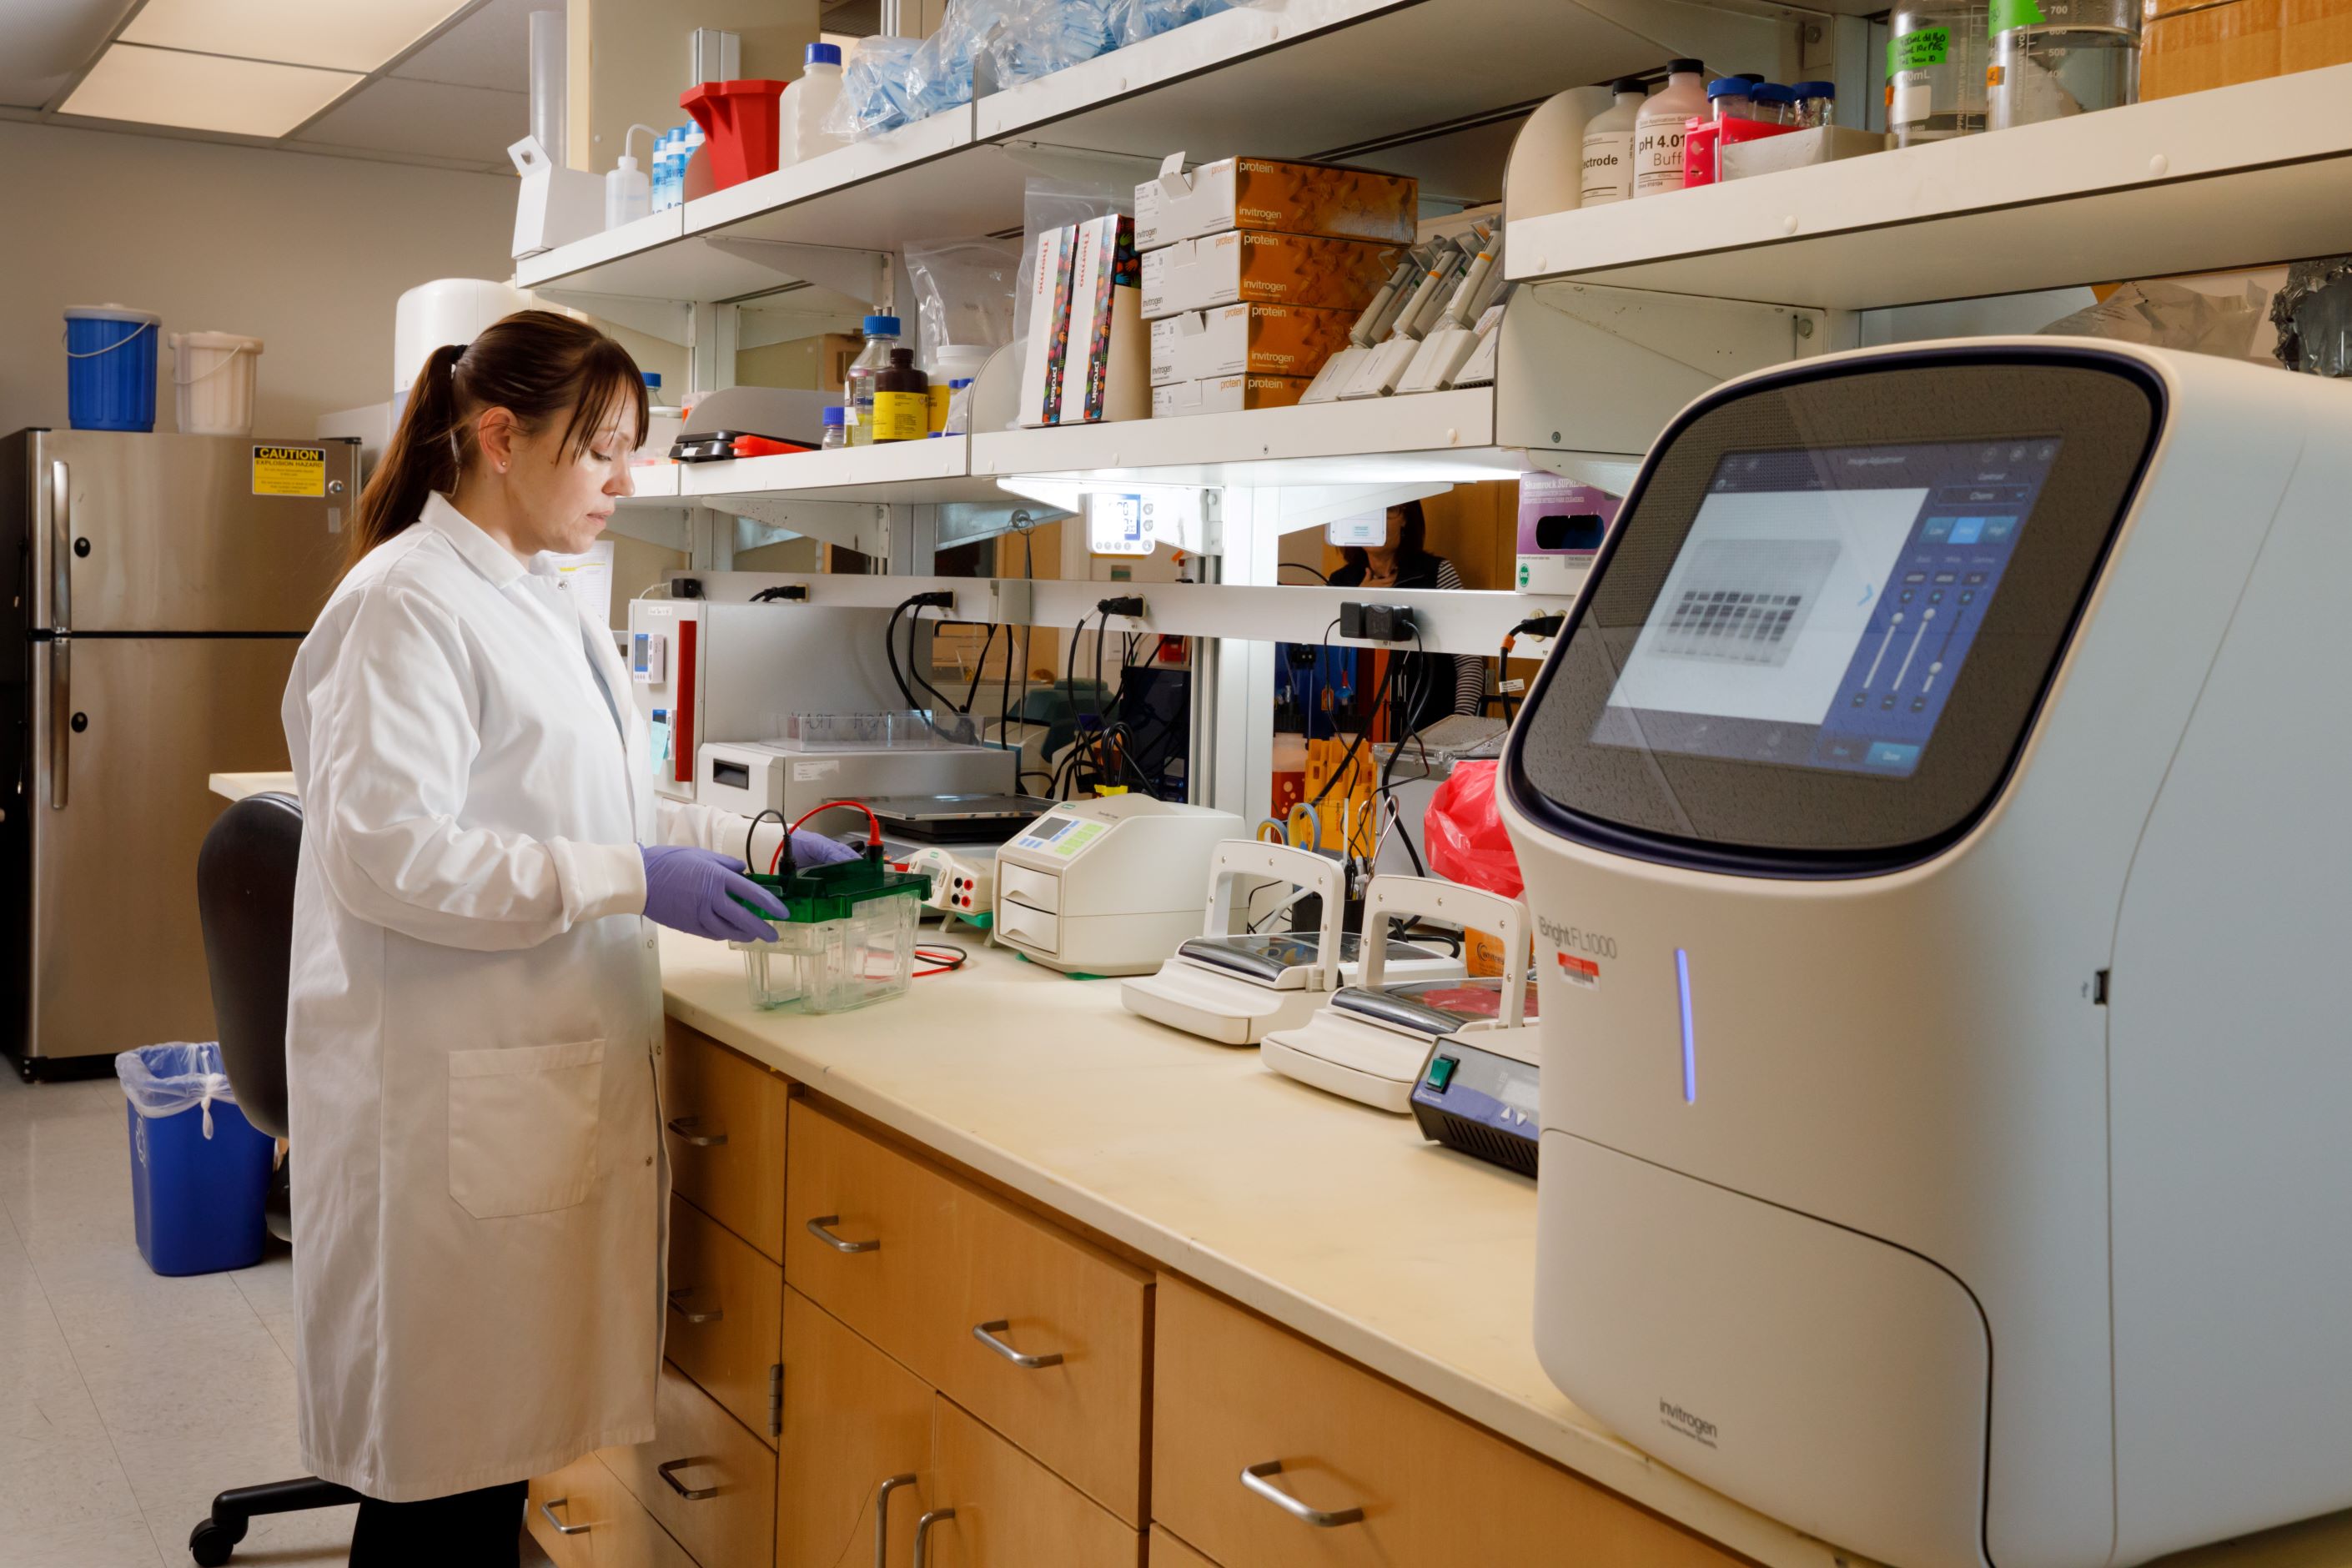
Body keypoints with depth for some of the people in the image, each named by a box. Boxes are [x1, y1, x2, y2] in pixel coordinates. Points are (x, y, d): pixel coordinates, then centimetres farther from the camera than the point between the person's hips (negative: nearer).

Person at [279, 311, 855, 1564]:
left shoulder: (537, 602, 15)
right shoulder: (408, 604, -15)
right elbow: (386, 851, -22)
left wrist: (752, 842, 11)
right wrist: (631, 882, -22)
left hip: (548, 1079, 9)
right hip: (453, 1097, -9)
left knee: (503, 1435, 15)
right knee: (446, 1462, 3)